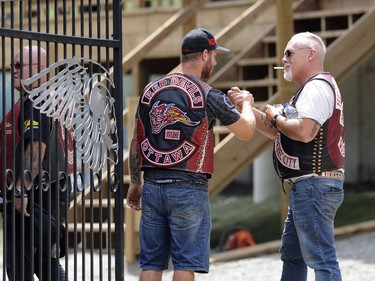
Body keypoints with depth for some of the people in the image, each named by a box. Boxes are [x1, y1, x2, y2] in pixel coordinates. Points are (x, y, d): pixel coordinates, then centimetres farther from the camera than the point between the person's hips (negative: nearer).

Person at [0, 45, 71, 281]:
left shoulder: (34, 102, -13)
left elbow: (36, 147, -23)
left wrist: (20, 191, -24)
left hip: (32, 196, -11)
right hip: (50, 195, 11)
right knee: (47, 262, 14)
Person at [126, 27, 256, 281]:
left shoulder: (151, 90, 9)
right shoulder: (208, 95, -6)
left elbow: (136, 143, 13)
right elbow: (246, 132, 0)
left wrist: (135, 183, 23)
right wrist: (247, 103, 21)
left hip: (152, 186, 5)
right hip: (189, 188, -5)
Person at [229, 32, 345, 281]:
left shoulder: (318, 87, -13)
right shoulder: (312, 88, 22)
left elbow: (304, 131, -28)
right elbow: (278, 133, 21)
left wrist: (276, 118, -10)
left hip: (314, 184, -11)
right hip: (307, 186, 11)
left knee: (321, 258, -12)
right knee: (292, 255, 17)